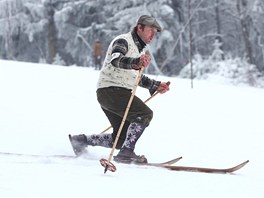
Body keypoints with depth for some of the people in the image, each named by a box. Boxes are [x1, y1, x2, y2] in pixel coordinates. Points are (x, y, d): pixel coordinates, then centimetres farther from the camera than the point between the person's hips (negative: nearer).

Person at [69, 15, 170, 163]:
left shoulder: (141, 49, 21)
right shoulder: (123, 41, -8)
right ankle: (126, 151, -26)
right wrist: (136, 62, -47)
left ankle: (80, 140, 18)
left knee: (121, 139, 7)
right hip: (110, 89, -10)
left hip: (121, 93, 10)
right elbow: (116, 60, -29)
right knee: (145, 114, -23)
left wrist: (156, 85, 20)